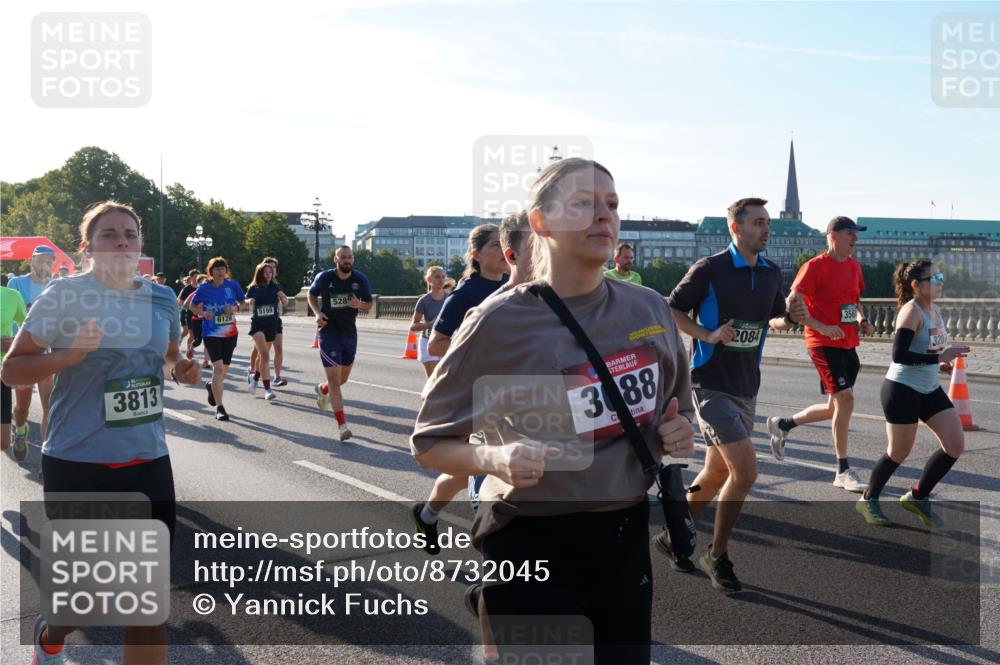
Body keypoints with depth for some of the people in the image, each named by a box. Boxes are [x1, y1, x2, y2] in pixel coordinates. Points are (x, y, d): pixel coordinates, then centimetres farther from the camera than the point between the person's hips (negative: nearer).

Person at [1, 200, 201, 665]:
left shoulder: (161, 299, 5)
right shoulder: (64, 294, -8)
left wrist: (181, 369, -1)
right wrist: (71, 355, -23)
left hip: (148, 462, 4)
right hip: (78, 464, -3)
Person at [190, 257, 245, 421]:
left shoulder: (232, 285, -3)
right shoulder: (204, 288, -6)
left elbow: (243, 302, 8)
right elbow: (192, 306, 6)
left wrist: (235, 308, -14)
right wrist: (203, 313, -14)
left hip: (230, 333, 3)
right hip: (211, 333, -3)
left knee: (224, 367, 15)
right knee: (218, 367, -15)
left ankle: (212, 386, 50)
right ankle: (220, 408, -10)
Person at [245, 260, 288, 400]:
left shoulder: (274, 287, 1)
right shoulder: (253, 288, -3)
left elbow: (286, 303, 3)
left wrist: (282, 297, -19)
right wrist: (249, 302, -14)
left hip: (272, 325, 3)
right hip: (257, 324, -3)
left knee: (262, 355, 16)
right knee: (265, 355, -17)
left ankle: (255, 377, 43)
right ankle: (267, 389, -16)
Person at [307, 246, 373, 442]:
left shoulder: (360, 279, -4)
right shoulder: (325, 277, -9)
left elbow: (369, 304, 6)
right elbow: (312, 294, 9)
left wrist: (360, 304, -18)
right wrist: (317, 313, -9)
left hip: (350, 332, 4)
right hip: (328, 332, -4)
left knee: (343, 378, 18)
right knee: (334, 380, -10)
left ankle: (323, 389, 53)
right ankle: (342, 425, -7)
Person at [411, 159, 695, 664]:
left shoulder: (649, 309, 0)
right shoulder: (500, 322, -14)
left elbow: (673, 413, 17)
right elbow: (429, 444, -6)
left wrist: (676, 435, -5)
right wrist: (494, 459, -24)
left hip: (626, 540, 5)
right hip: (532, 549, -5)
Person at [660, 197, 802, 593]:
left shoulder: (772, 273, 9)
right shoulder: (709, 269, -11)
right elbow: (671, 309, -6)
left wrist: (785, 320, 0)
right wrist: (708, 335, -17)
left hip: (747, 387, 7)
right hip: (712, 384, -7)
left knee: (717, 474, 13)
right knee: (745, 471, -14)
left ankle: (674, 538, 32)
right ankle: (717, 556, 5)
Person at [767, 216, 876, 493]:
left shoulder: (854, 265, 12)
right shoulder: (815, 267, -10)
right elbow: (792, 306, -13)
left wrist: (862, 320, 7)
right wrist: (822, 327, -23)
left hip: (848, 343, 8)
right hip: (824, 343, -8)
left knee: (836, 408, 12)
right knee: (845, 400, -13)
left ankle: (782, 424, 32)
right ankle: (843, 472, -1)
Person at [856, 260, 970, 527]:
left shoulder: (933, 310, 7)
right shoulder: (911, 311, -18)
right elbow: (899, 355, -27)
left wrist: (940, 362, 3)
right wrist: (939, 357, -28)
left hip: (930, 390, 8)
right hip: (902, 390, -8)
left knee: (955, 445, 2)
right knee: (899, 452, 2)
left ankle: (918, 497, 19)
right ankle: (868, 500, 24)